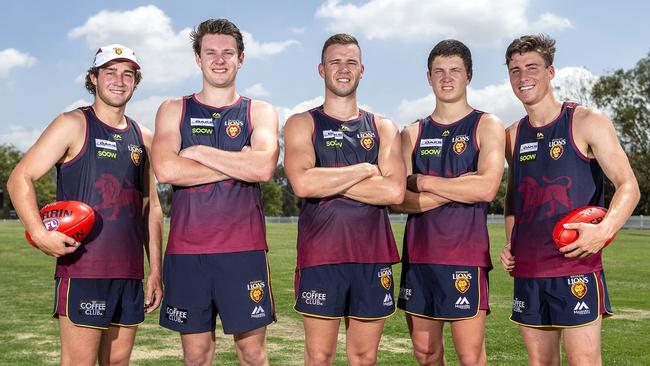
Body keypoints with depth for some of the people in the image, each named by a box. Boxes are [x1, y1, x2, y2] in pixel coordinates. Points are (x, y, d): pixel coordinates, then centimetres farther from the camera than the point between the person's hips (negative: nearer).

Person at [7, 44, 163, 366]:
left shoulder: (143, 138, 15)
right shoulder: (74, 125, -1)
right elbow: (20, 178, -6)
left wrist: (155, 270, 13)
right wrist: (39, 233, -22)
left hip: (130, 272, 6)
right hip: (82, 268, -5)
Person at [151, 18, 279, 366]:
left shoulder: (260, 112, 8)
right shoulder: (173, 110, 9)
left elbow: (263, 167, -13)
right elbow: (166, 170, -10)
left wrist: (199, 152, -7)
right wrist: (239, 165, -8)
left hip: (243, 249, -1)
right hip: (186, 250, 1)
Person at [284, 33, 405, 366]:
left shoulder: (382, 128, 11)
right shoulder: (302, 124, 4)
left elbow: (395, 191, -6)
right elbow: (302, 183, -15)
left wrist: (329, 181, -8)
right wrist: (365, 170, -8)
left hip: (373, 255, 2)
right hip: (320, 254, -2)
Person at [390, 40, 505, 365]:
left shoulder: (486, 126, 3)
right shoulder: (412, 134, 12)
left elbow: (486, 188, -14)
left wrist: (422, 181, -7)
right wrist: (457, 190, -11)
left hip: (465, 255, -4)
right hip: (418, 253, 4)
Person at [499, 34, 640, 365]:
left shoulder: (587, 123, -3)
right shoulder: (513, 135, 12)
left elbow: (628, 186, -6)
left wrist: (605, 229, -24)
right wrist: (510, 245, 10)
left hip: (576, 266, -5)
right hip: (526, 270, 5)